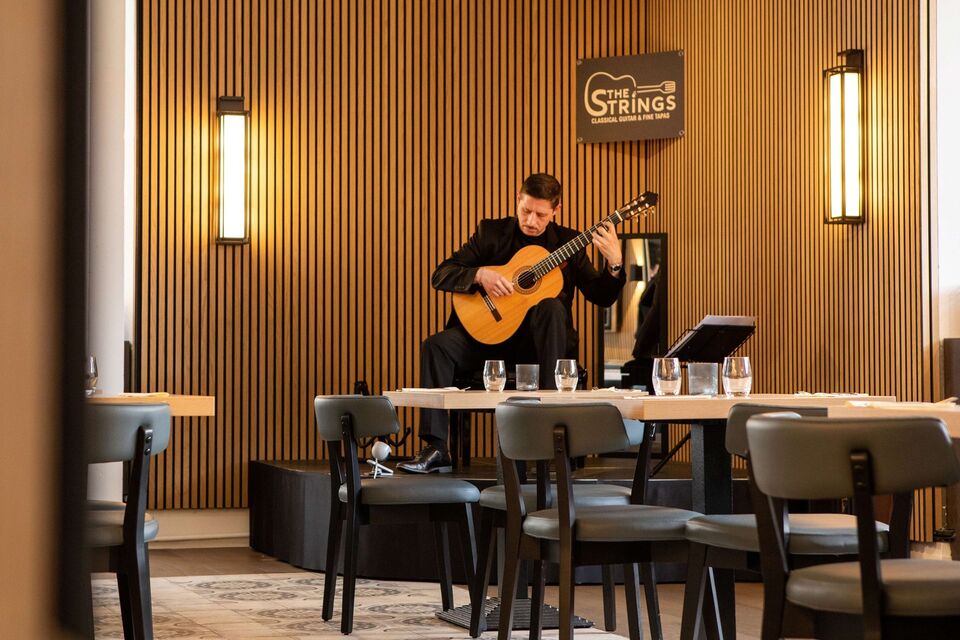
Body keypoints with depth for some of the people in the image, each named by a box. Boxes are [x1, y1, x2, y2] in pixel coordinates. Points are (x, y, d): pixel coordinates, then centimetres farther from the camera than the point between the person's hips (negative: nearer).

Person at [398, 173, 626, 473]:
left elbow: (602, 297, 1)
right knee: (436, 345, -25)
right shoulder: (491, 232, 5)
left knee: (551, 307, -33)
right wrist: (480, 274, -18)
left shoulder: (567, 241, 6)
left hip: (536, 340, -1)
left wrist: (614, 263, -18)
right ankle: (435, 449, -26)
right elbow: (440, 276, 0)